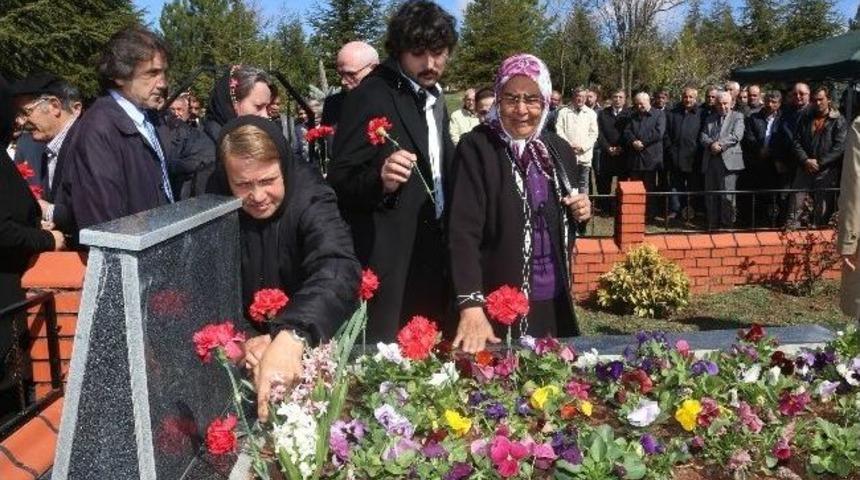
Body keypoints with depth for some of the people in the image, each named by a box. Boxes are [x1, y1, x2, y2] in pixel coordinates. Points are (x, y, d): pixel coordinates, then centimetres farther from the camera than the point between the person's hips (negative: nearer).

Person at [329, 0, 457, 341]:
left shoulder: (434, 96, 11)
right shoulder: (370, 97, -14)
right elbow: (338, 181, -16)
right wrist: (380, 181, -35)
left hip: (433, 256, 8)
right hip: (389, 264, -7)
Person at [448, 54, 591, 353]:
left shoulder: (559, 149, 6)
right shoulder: (476, 148, -11)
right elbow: (463, 232, -19)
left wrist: (582, 213, -4)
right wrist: (471, 305, -30)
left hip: (554, 301, 6)